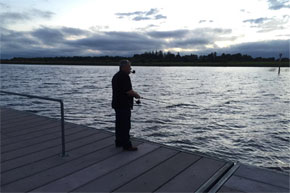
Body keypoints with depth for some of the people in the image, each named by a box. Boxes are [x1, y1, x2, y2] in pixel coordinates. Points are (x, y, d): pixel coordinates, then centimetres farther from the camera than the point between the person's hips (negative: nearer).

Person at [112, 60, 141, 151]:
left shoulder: (116, 76, 15)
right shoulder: (125, 76, -17)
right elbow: (128, 91, -23)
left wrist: (133, 94, 17)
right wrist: (136, 95, -4)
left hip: (117, 104, 10)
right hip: (124, 105, -10)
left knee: (119, 124, 17)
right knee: (125, 125, -5)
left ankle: (119, 142, 27)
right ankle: (126, 145, 0)